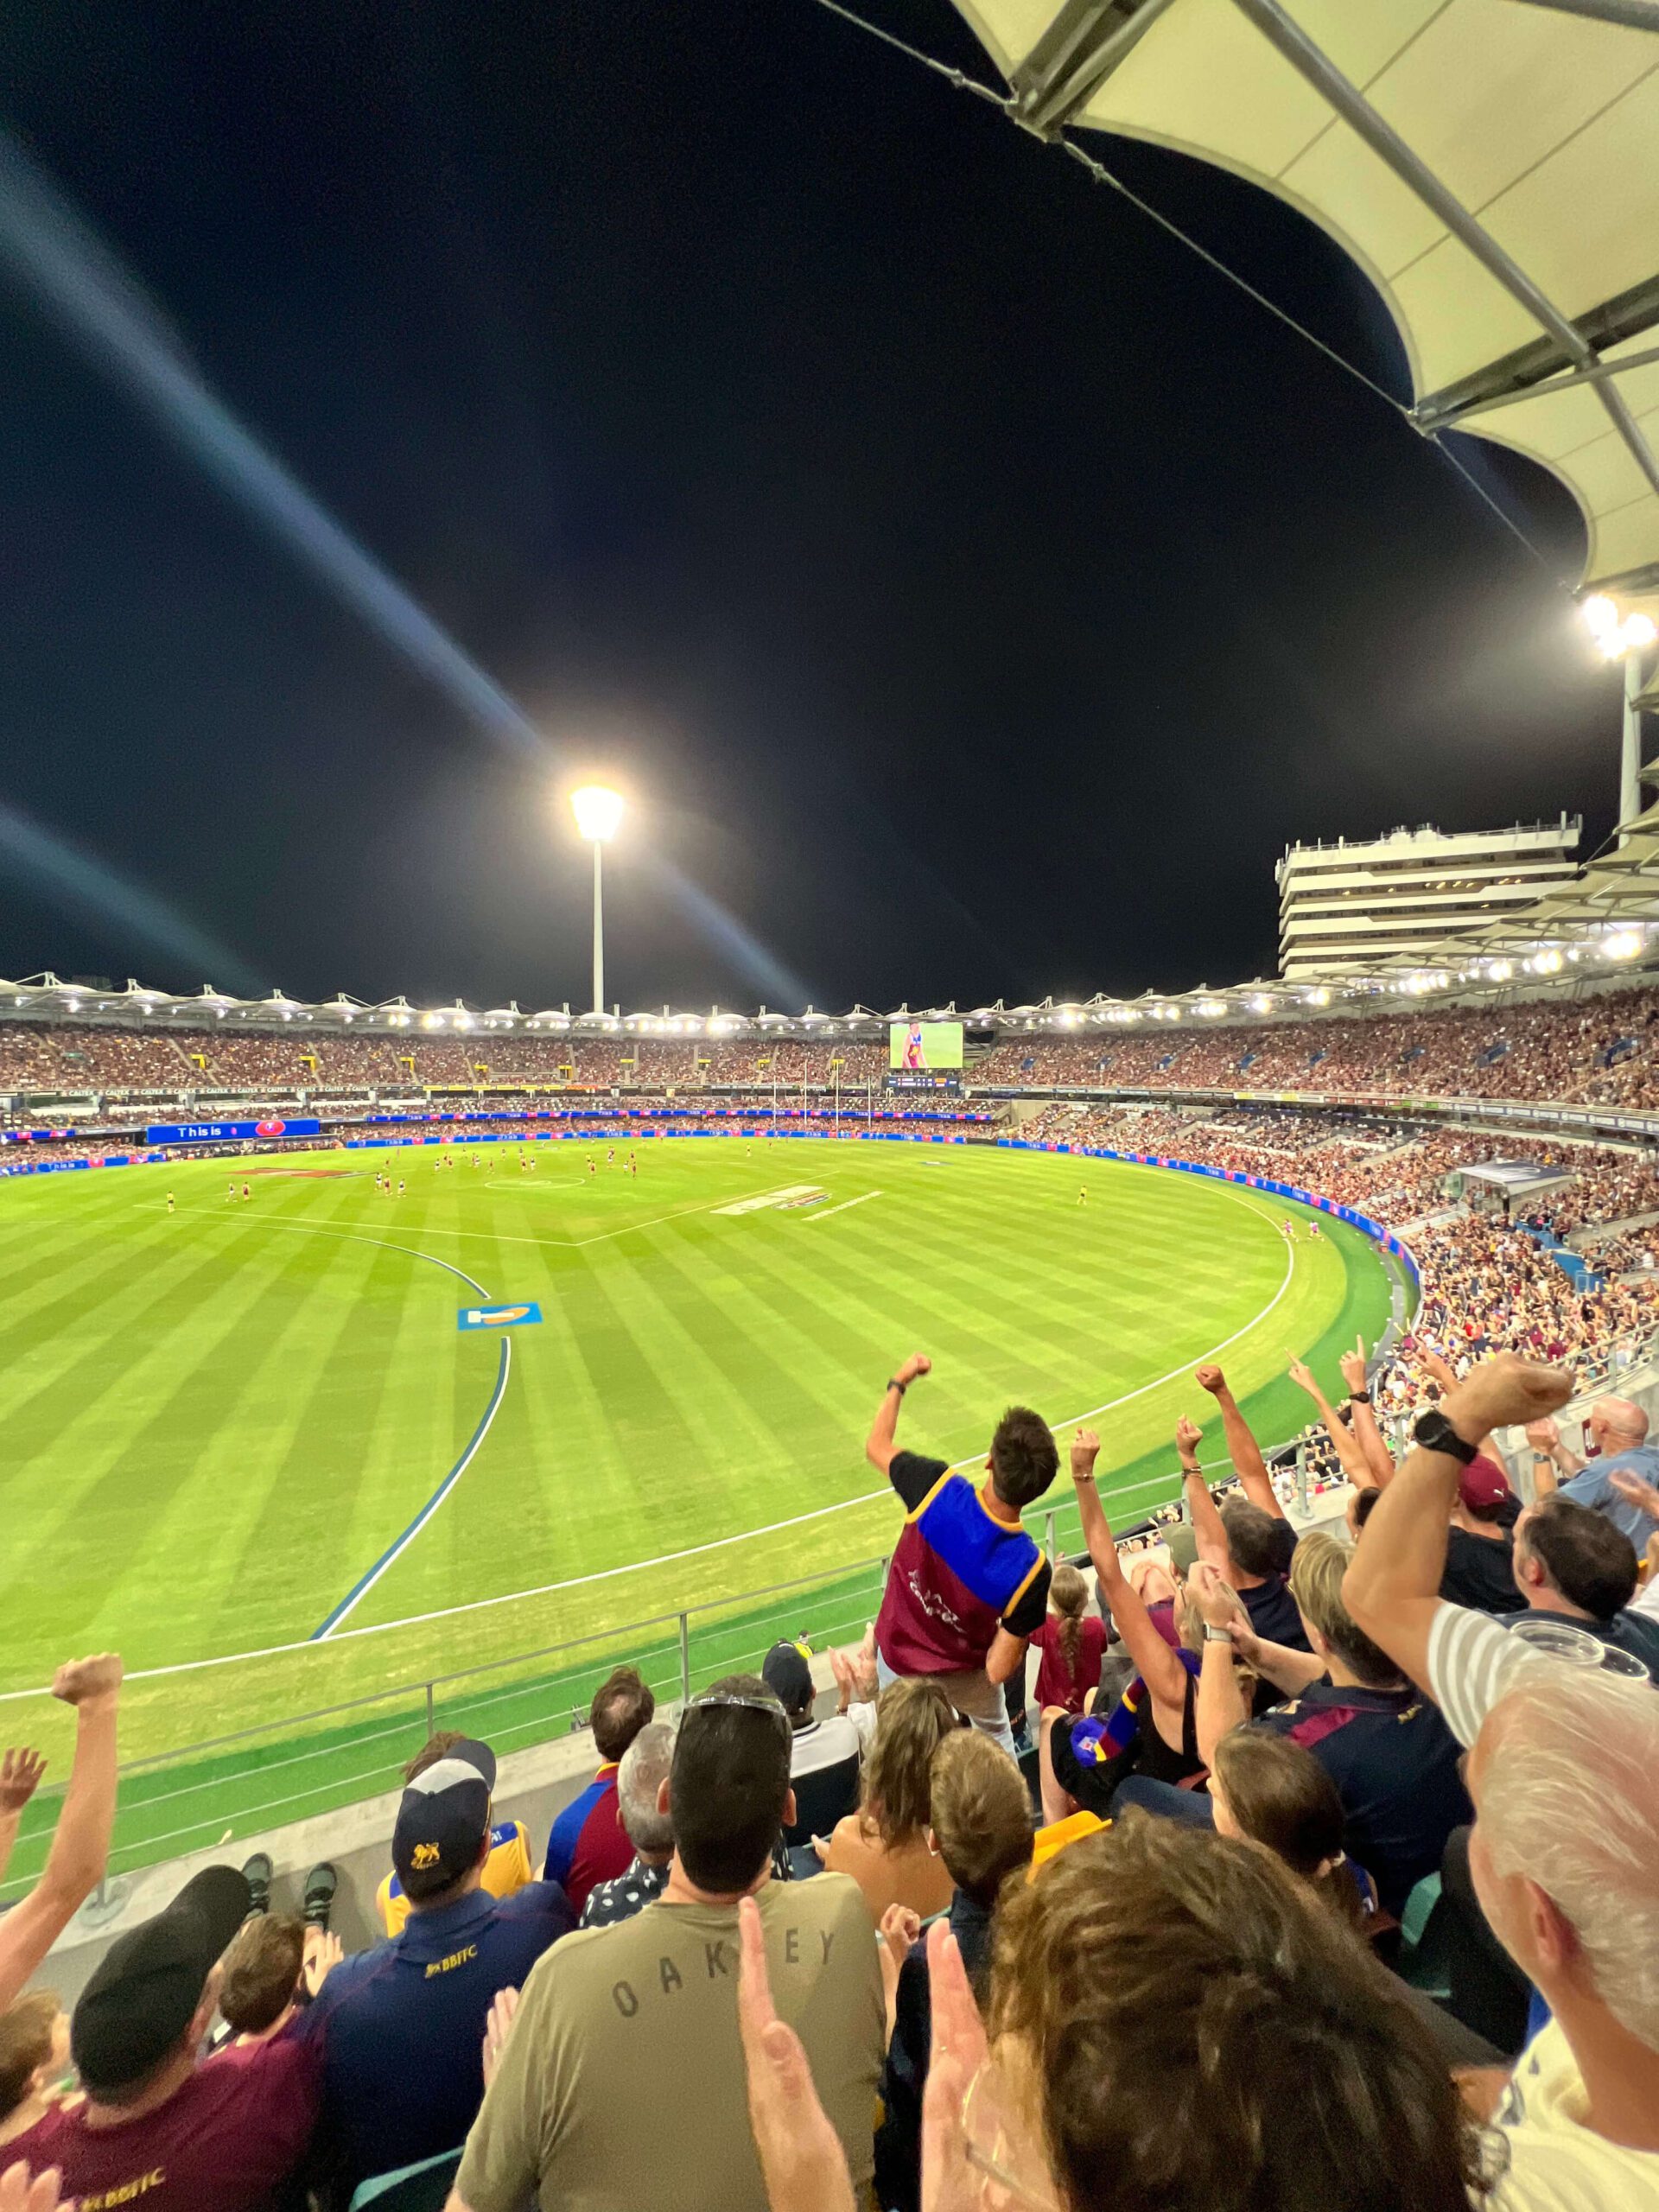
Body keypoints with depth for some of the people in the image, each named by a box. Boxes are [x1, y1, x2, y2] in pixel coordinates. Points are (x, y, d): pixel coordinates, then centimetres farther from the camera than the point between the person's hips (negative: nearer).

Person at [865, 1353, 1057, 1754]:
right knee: (996, 1736, 34)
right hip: (965, 1675, 0)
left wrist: (899, 1382, -1)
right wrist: (1018, 1635, -2)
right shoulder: (1031, 1570, -34)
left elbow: (876, 1447, -14)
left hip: (899, 1663, 0)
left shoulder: (938, 1488, -36)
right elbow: (998, 1670, -23)